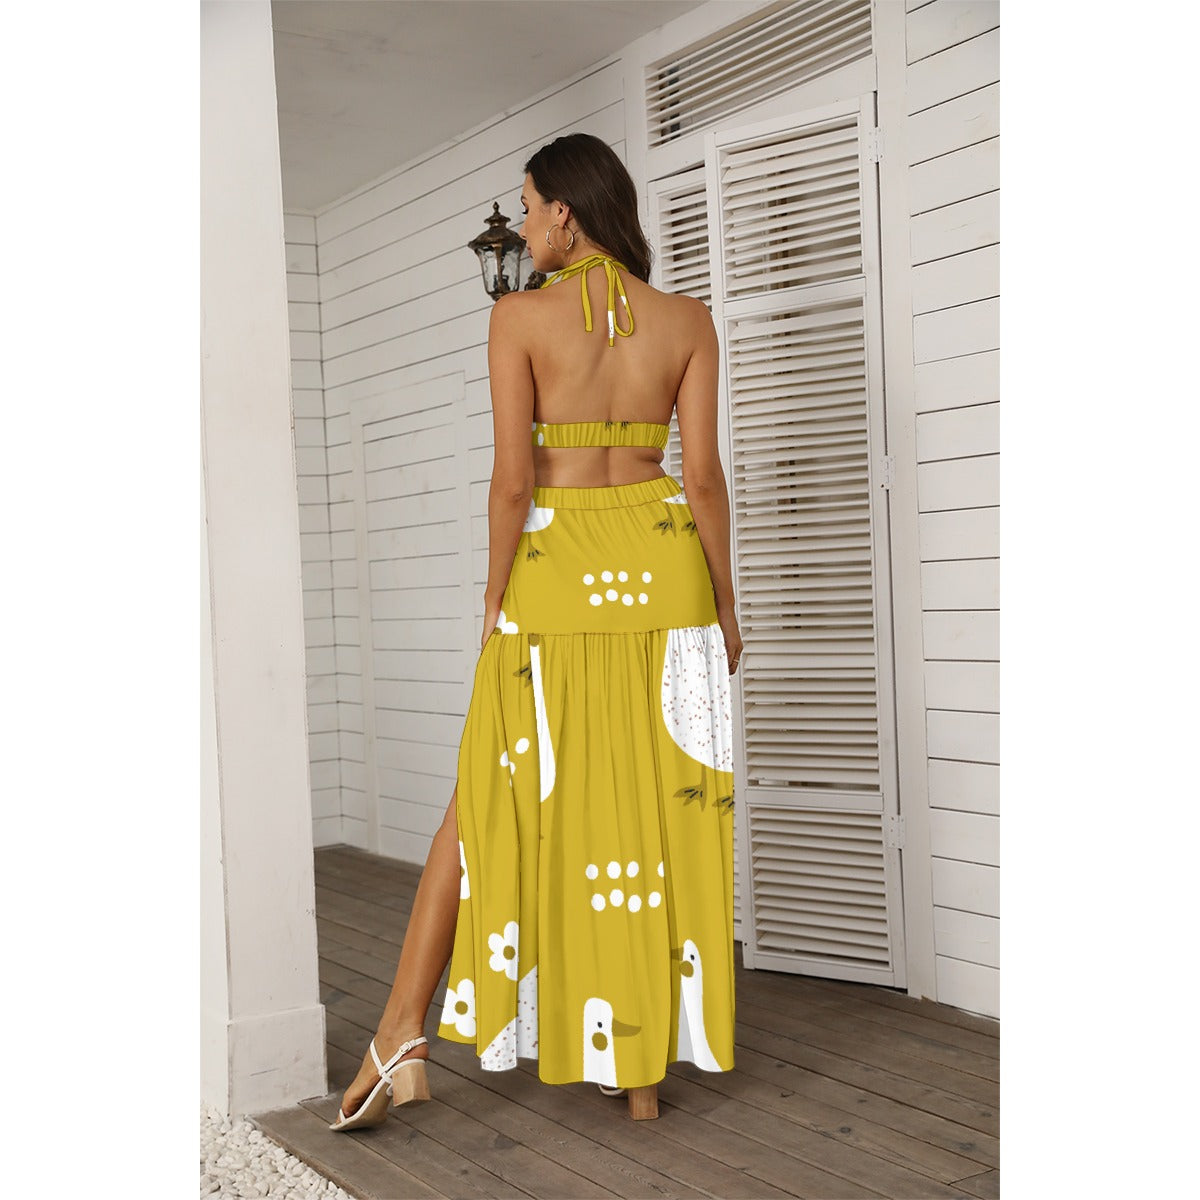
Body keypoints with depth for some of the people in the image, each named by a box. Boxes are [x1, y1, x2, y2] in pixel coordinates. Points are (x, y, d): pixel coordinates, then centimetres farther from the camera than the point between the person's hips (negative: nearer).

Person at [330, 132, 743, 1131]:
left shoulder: (521, 316, -5)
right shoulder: (688, 320, 3)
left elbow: (512, 479, -9)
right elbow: (704, 472, 0)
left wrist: (497, 601, 0)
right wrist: (724, 602, 8)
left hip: (557, 564, -2)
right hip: (664, 562, 2)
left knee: (494, 795, 9)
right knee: (659, 804, 7)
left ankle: (404, 1039, 10)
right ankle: (646, 1063, 14)